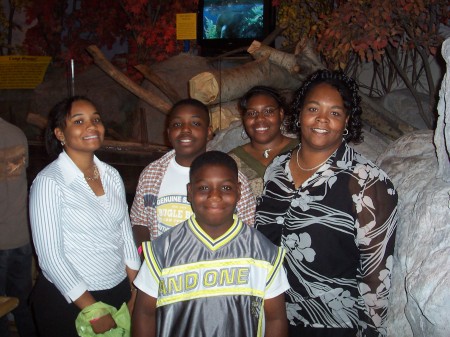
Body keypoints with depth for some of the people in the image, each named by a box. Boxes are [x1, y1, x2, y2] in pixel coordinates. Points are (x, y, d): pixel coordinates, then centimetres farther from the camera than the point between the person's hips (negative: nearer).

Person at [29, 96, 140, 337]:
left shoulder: (112, 175, 1)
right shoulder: (49, 182, -16)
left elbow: (125, 235, 6)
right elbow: (50, 256, -16)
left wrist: (136, 294, 4)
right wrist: (93, 311, -13)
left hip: (119, 291, 5)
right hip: (67, 300, -5)